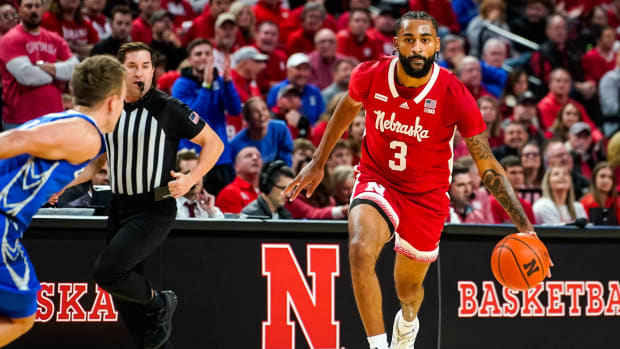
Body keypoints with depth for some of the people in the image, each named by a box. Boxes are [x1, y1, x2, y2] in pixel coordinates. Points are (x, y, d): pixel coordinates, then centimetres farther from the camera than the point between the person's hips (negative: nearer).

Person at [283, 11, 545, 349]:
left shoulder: (455, 96, -23)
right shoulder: (369, 77, -18)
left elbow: (488, 168, -17)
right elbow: (348, 108, 9)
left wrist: (524, 226, -26)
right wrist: (319, 162, 16)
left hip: (426, 195, 0)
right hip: (377, 180, 0)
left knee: (408, 289, 17)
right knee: (361, 251, -32)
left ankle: (408, 322, 56)